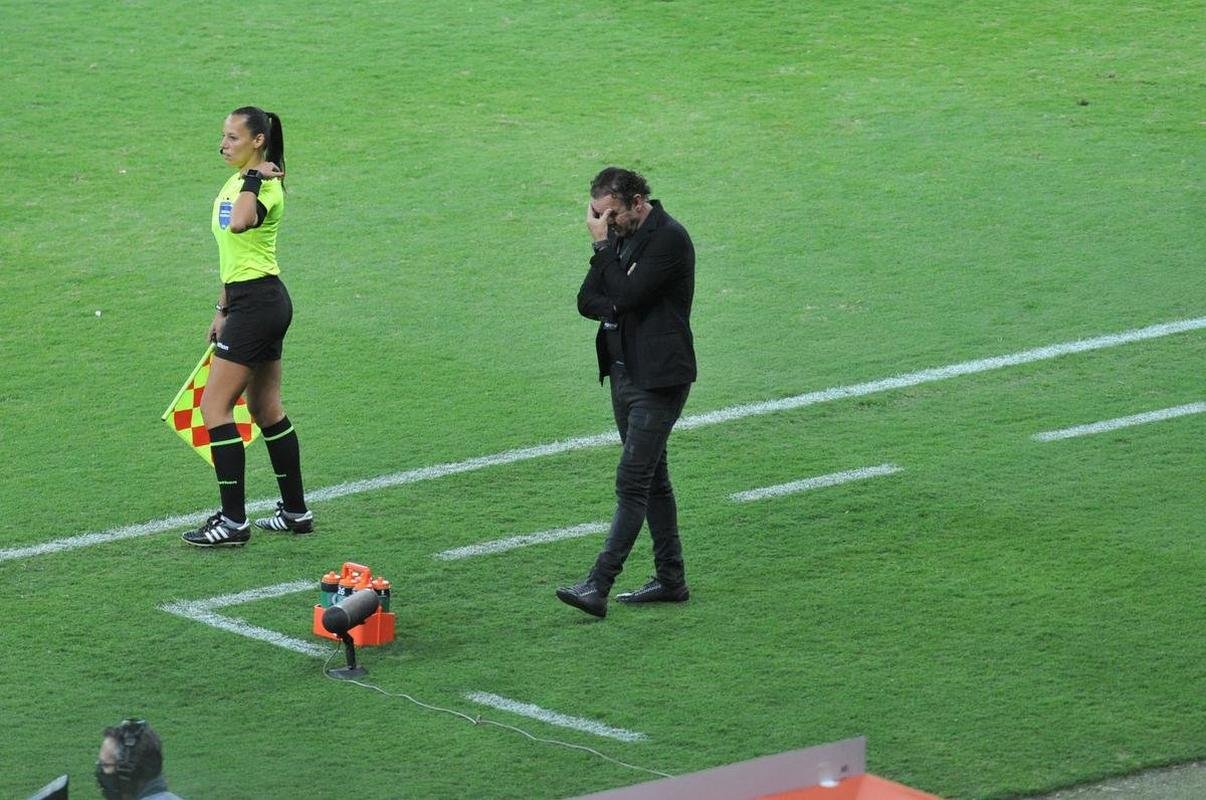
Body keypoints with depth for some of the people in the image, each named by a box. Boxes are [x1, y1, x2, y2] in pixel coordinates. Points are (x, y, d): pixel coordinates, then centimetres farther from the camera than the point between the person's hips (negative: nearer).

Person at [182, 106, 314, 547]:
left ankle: (233, 521, -7)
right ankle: (295, 511, 23)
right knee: (266, 409, 16)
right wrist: (223, 310, 23)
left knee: (214, 407, -9)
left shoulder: (264, 186, -16)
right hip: (246, 301, 10)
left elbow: (239, 223, -40)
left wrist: (253, 178, -28)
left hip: (258, 303, -10)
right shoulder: (236, 182, 14)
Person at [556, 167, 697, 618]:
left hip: (658, 378, -9)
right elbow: (587, 301, 9)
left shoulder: (669, 239, -15)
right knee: (652, 477, 14)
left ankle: (598, 587, -17)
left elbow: (627, 295, -23)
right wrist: (618, 310, -11)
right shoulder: (621, 237, 12)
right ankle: (671, 580, 22)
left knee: (632, 482, -11)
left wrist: (603, 247, -15)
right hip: (624, 373, 9)